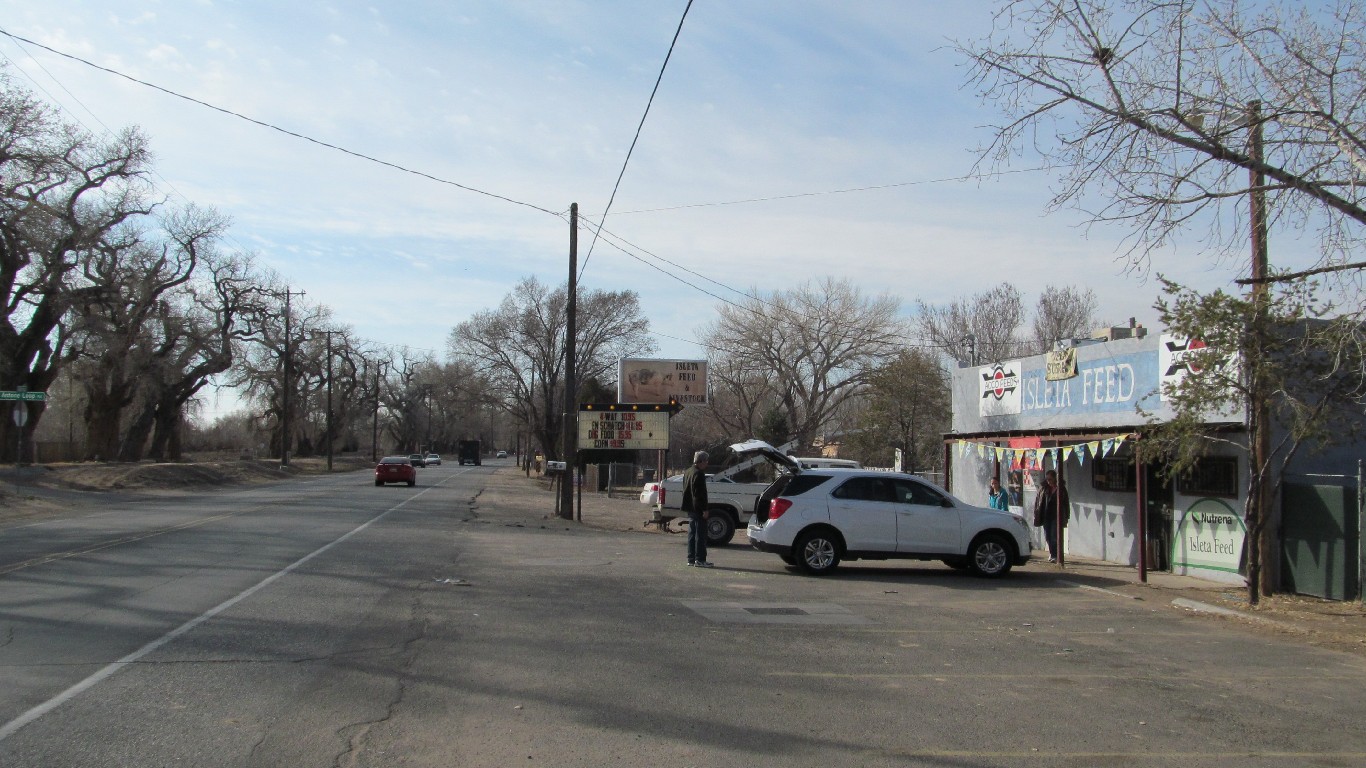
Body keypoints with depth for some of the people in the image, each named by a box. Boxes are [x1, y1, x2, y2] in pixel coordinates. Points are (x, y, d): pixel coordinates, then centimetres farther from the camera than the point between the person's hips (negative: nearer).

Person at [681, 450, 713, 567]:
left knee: (692, 533, 13)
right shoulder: (699, 474, -17)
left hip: (690, 509, 10)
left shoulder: (687, 472, 13)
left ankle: (691, 559, 16)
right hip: (697, 509, -10)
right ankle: (700, 559, -5)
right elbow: (701, 494, -20)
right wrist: (704, 510, -18)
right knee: (701, 534, -5)